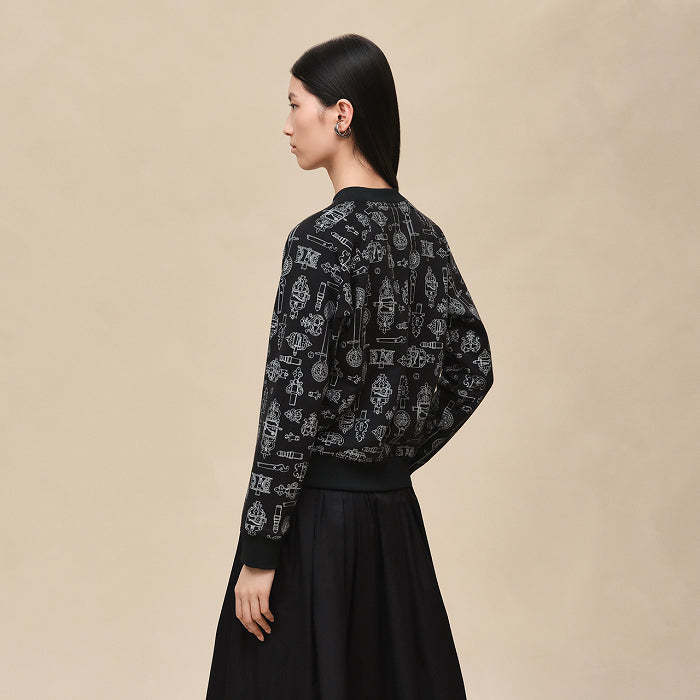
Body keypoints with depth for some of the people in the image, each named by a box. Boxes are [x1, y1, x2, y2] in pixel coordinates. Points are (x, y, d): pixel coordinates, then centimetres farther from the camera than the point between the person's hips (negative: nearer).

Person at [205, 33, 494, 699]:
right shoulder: (421, 232, 6)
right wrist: (396, 457, 15)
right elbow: (472, 368, 12)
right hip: (393, 514, 8)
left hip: (320, 517, -7)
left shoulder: (321, 239, -17)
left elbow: (294, 401, -19)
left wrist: (259, 551, -15)